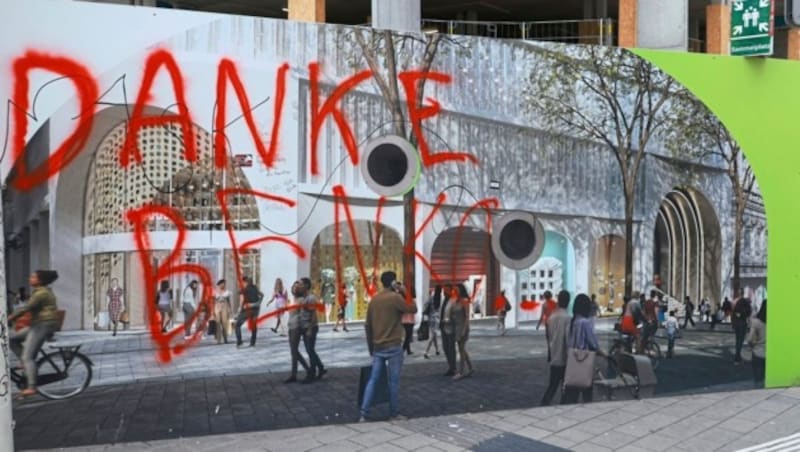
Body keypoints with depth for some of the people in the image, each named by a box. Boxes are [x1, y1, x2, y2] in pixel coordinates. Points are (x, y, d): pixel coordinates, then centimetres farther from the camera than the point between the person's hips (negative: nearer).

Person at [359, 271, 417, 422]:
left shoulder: (374, 300, 8)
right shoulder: (395, 297, -12)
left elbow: (367, 325, 11)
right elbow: (413, 309, -5)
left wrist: (371, 346, 18)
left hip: (378, 347, 6)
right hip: (393, 346, -6)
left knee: (373, 379, 7)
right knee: (394, 380, 4)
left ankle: (364, 413, 3)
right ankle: (394, 413, 11)